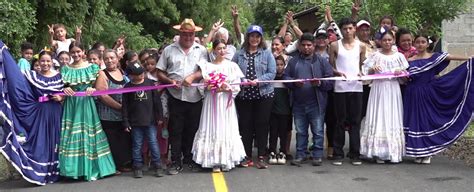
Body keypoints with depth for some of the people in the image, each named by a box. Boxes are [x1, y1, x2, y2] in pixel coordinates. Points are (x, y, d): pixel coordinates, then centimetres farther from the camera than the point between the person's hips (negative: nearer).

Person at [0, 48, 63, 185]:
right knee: (40, 143, 1)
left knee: (54, 142, 7)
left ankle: (54, 171, 18)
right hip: (39, 114, -1)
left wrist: (61, 98, -13)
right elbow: (15, 77, -10)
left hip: (55, 114, 1)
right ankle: (40, 173, 10)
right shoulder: (32, 75, 1)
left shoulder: (59, 76, 4)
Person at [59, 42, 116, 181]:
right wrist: (64, 90, -12)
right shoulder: (65, 69, 7)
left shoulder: (92, 67, 3)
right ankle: (74, 168, 6)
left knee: (88, 135, 0)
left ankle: (90, 169, 6)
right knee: (72, 135, 0)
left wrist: (93, 89, -15)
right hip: (71, 105, 1)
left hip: (87, 104, -1)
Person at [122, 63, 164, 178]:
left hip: (150, 121, 0)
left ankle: (158, 166, 12)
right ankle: (138, 167, 17)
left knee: (153, 143, 3)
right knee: (137, 145, 8)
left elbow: (157, 100, 4)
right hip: (135, 122, 0)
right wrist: (126, 122, -2)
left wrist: (159, 116, 4)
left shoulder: (149, 83, -1)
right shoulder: (128, 87, -3)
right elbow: (125, 106, 0)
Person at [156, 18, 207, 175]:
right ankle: (176, 162, 10)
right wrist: (170, 81, -10)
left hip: (195, 98, 1)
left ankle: (190, 159, 22)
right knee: (176, 131, 3)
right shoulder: (169, 50, 7)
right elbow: (160, 73, 7)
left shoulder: (201, 50, 7)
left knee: (192, 130, 8)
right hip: (176, 97, 0)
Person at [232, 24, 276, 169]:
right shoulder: (239, 54, 6)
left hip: (263, 95, -1)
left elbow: (272, 73, -5)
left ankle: (261, 157, 9)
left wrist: (258, 80, -18)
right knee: (245, 126, 5)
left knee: (262, 126, 2)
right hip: (244, 96, 1)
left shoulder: (267, 54, 2)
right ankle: (247, 157, 16)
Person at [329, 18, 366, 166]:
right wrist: (337, 73, -13)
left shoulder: (361, 46, 10)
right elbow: (330, 66, 6)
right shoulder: (335, 45, 5)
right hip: (340, 87, -2)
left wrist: (361, 73, -5)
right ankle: (338, 154, 9)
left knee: (355, 121, 3)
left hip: (356, 87, 2)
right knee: (340, 121, 2)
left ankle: (354, 154, 10)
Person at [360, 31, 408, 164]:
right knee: (379, 117, -5)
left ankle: (393, 152, 7)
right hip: (379, 89, -1)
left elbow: (405, 75, 11)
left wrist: (400, 73, -10)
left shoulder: (399, 56, 9)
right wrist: (373, 69, -15)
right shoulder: (375, 56, 5)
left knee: (393, 118, 1)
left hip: (393, 90, 2)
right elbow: (366, 72, 5)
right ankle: (379, 153, -1)